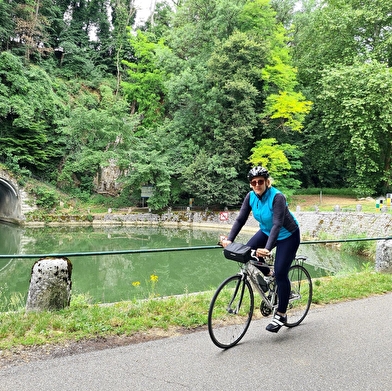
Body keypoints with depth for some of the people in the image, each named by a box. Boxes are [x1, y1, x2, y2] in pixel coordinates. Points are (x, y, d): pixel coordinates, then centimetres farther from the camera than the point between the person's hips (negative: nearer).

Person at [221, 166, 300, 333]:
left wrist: (267, 248, -48)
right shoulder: (251, 196, -13)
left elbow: (277, 224, -37)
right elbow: (240, 219, -16)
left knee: (280, 273, -10)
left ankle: (281, 315, 9)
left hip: (288, 236, -6)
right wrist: (229, 239, -28)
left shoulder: (277, 197, -30)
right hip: (266, 231, 6)